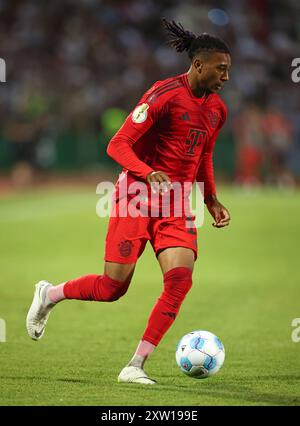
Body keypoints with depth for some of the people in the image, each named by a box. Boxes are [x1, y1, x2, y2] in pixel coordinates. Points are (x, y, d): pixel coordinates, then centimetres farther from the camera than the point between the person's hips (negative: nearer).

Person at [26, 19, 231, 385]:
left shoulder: (216, 109, 10)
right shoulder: (165, 95, -14)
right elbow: (118, 145, -17)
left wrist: (212, 201, 16)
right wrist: (150, 174, -32)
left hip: (177, 204, 6)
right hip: (138, 193, -6)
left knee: (180, 278, -15)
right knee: (114, 286, -6)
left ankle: (136, 366, -8)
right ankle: (49, 295, 25)